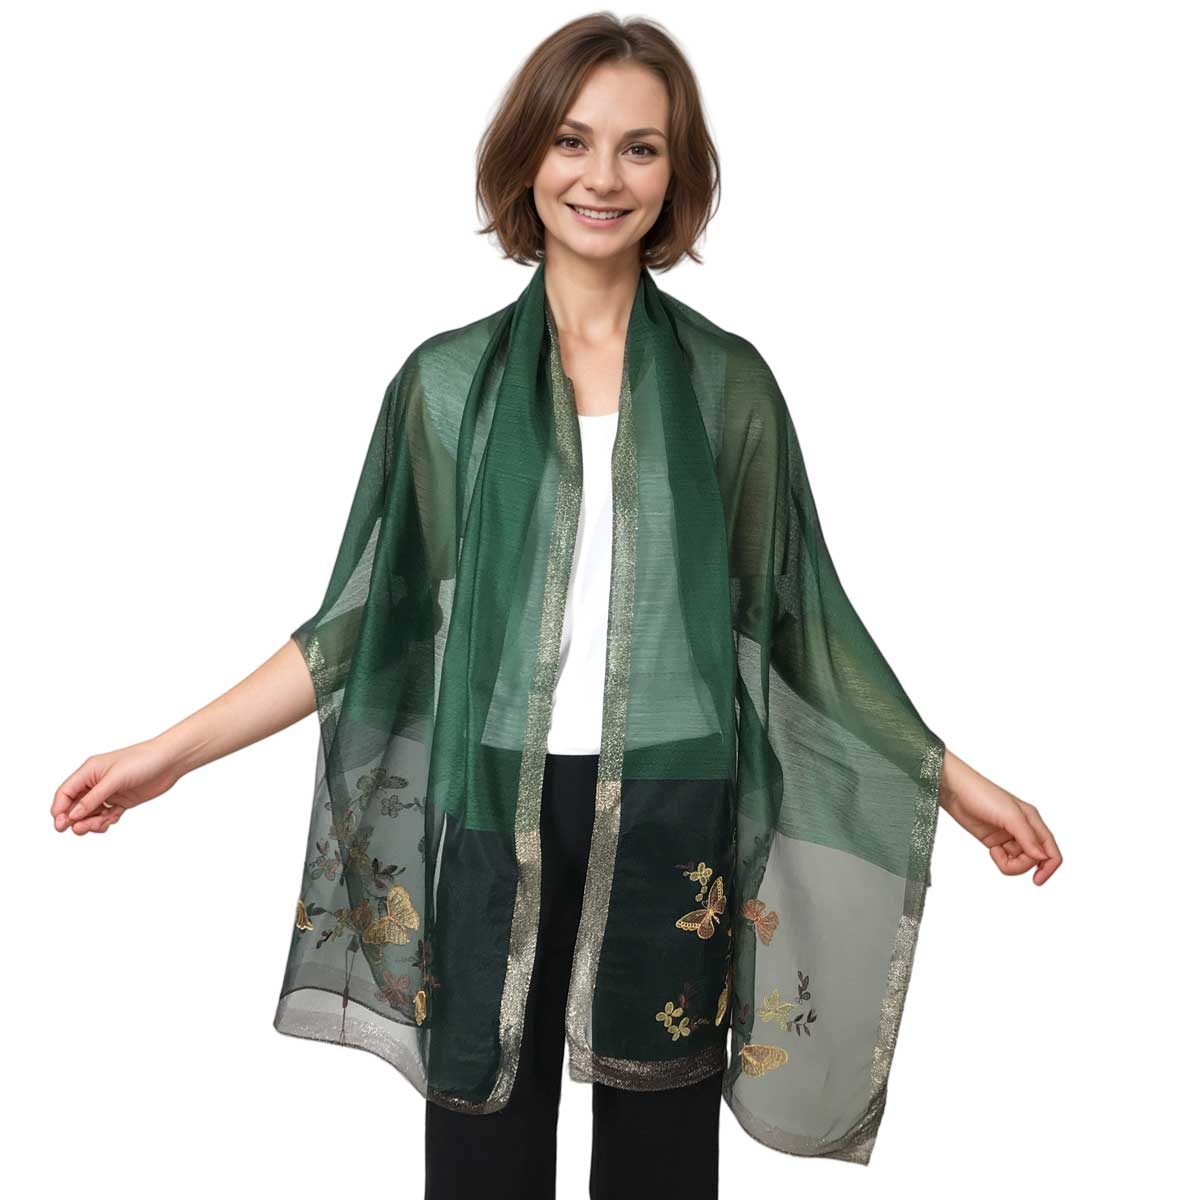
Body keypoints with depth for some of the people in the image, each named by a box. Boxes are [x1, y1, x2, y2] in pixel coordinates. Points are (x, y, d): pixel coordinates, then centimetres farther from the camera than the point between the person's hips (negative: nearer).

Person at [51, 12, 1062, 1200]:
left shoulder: (728, 385, 4)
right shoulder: (449, 383, 4)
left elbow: (798, 620, 7)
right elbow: (370, 617, 5)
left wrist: (956, 779, 6)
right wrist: (173, 749, 1)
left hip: (675, 823, 0)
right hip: (496, 818, 0)